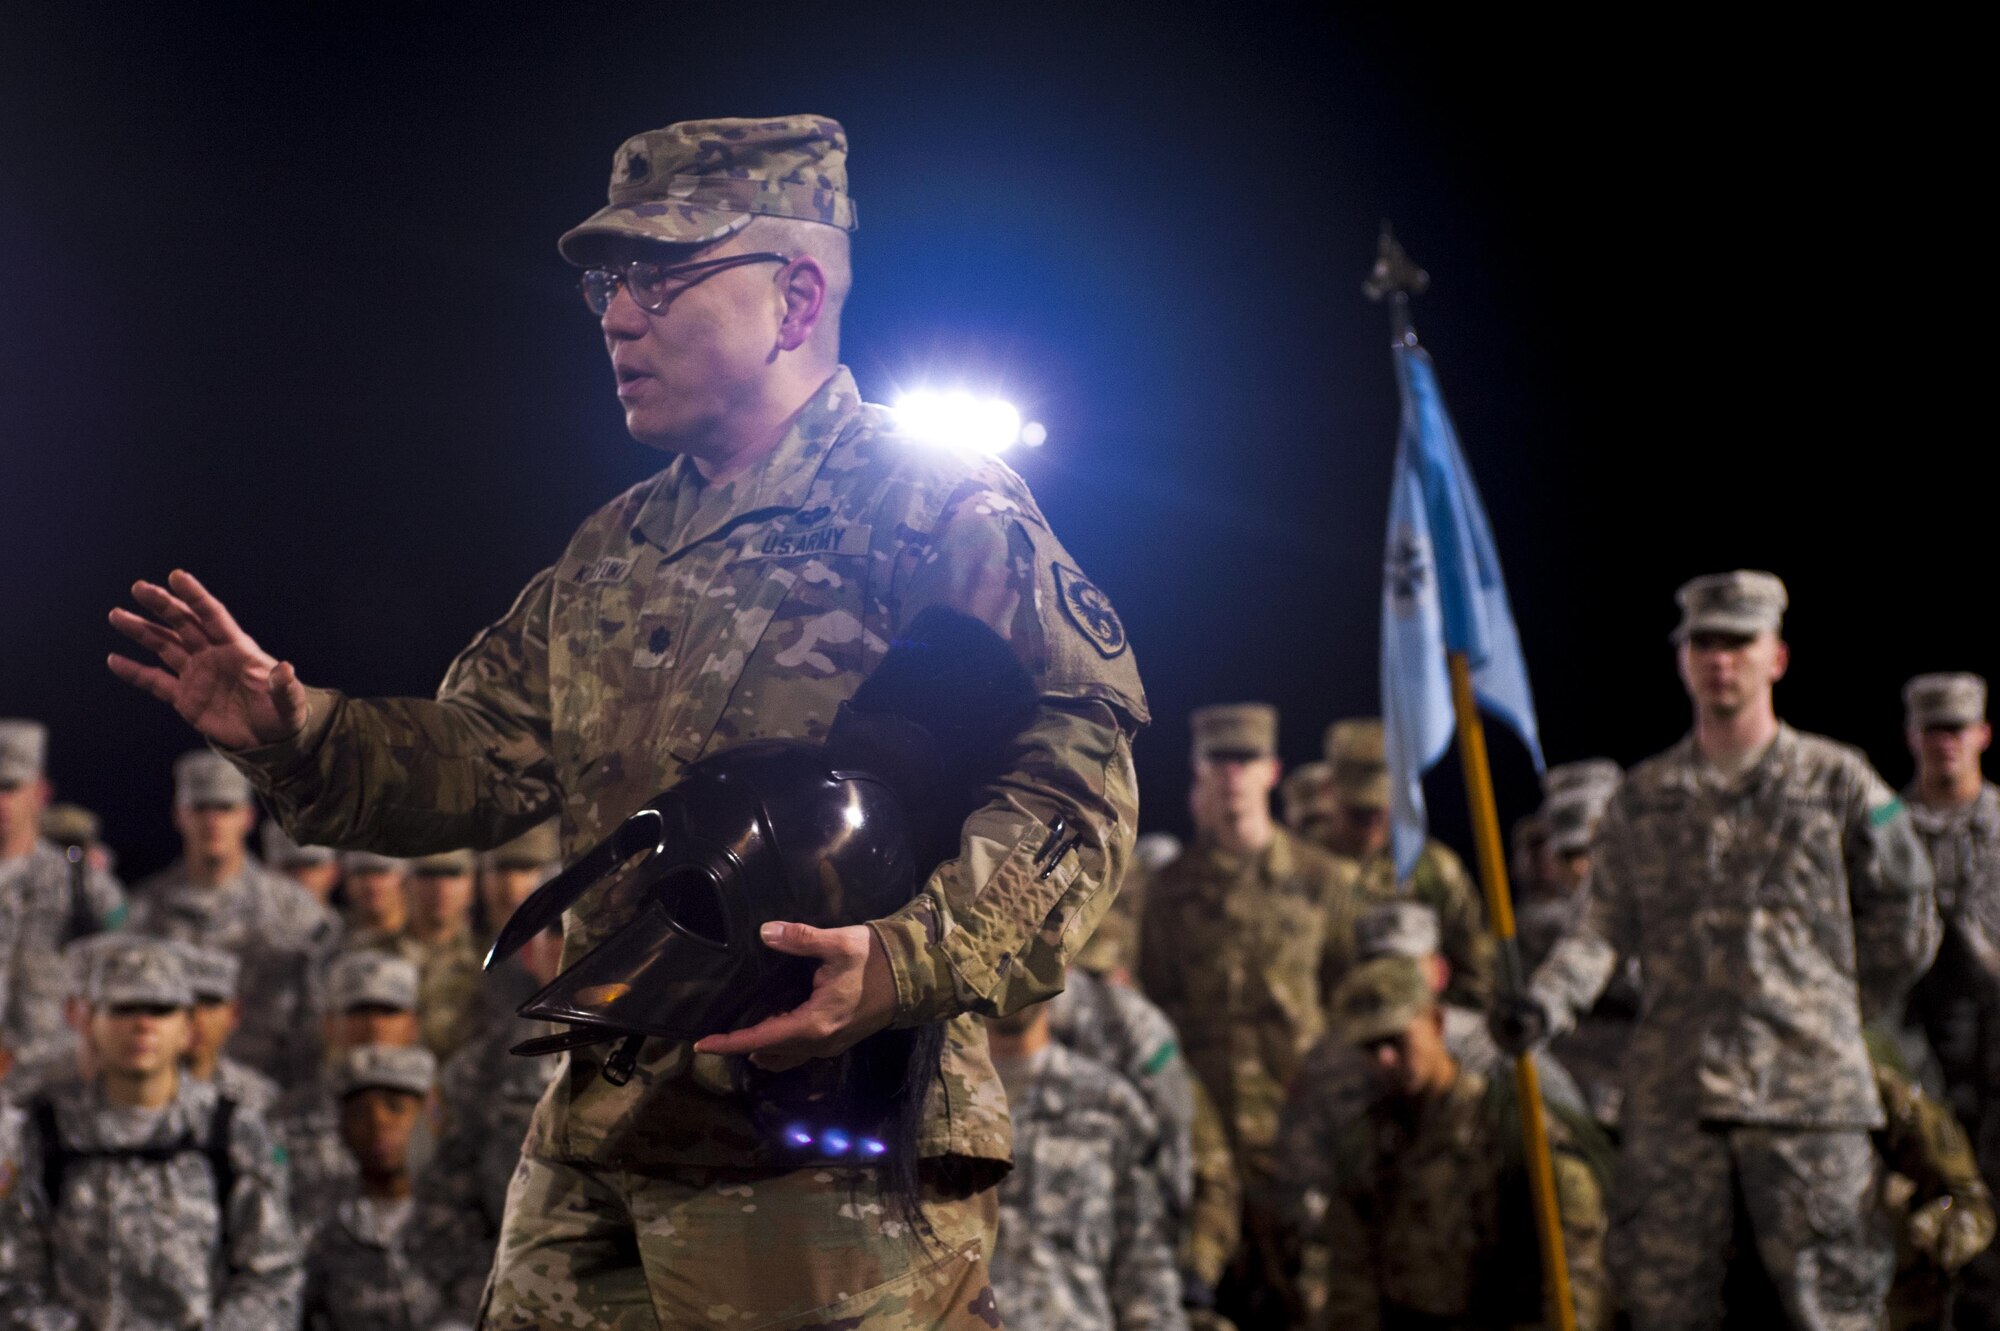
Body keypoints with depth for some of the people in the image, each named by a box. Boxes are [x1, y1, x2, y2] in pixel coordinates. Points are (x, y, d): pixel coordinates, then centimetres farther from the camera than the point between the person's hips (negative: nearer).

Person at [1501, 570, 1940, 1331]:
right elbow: (1607, 924, 5)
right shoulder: (1643, 797, 12)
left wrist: (1849, 1012, 13)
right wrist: (1547, 1001, -11)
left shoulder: (1838, 782, 5)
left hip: (1810, 1083, -2)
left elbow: (1903, 920, 12)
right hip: (1671, 1088, 2)